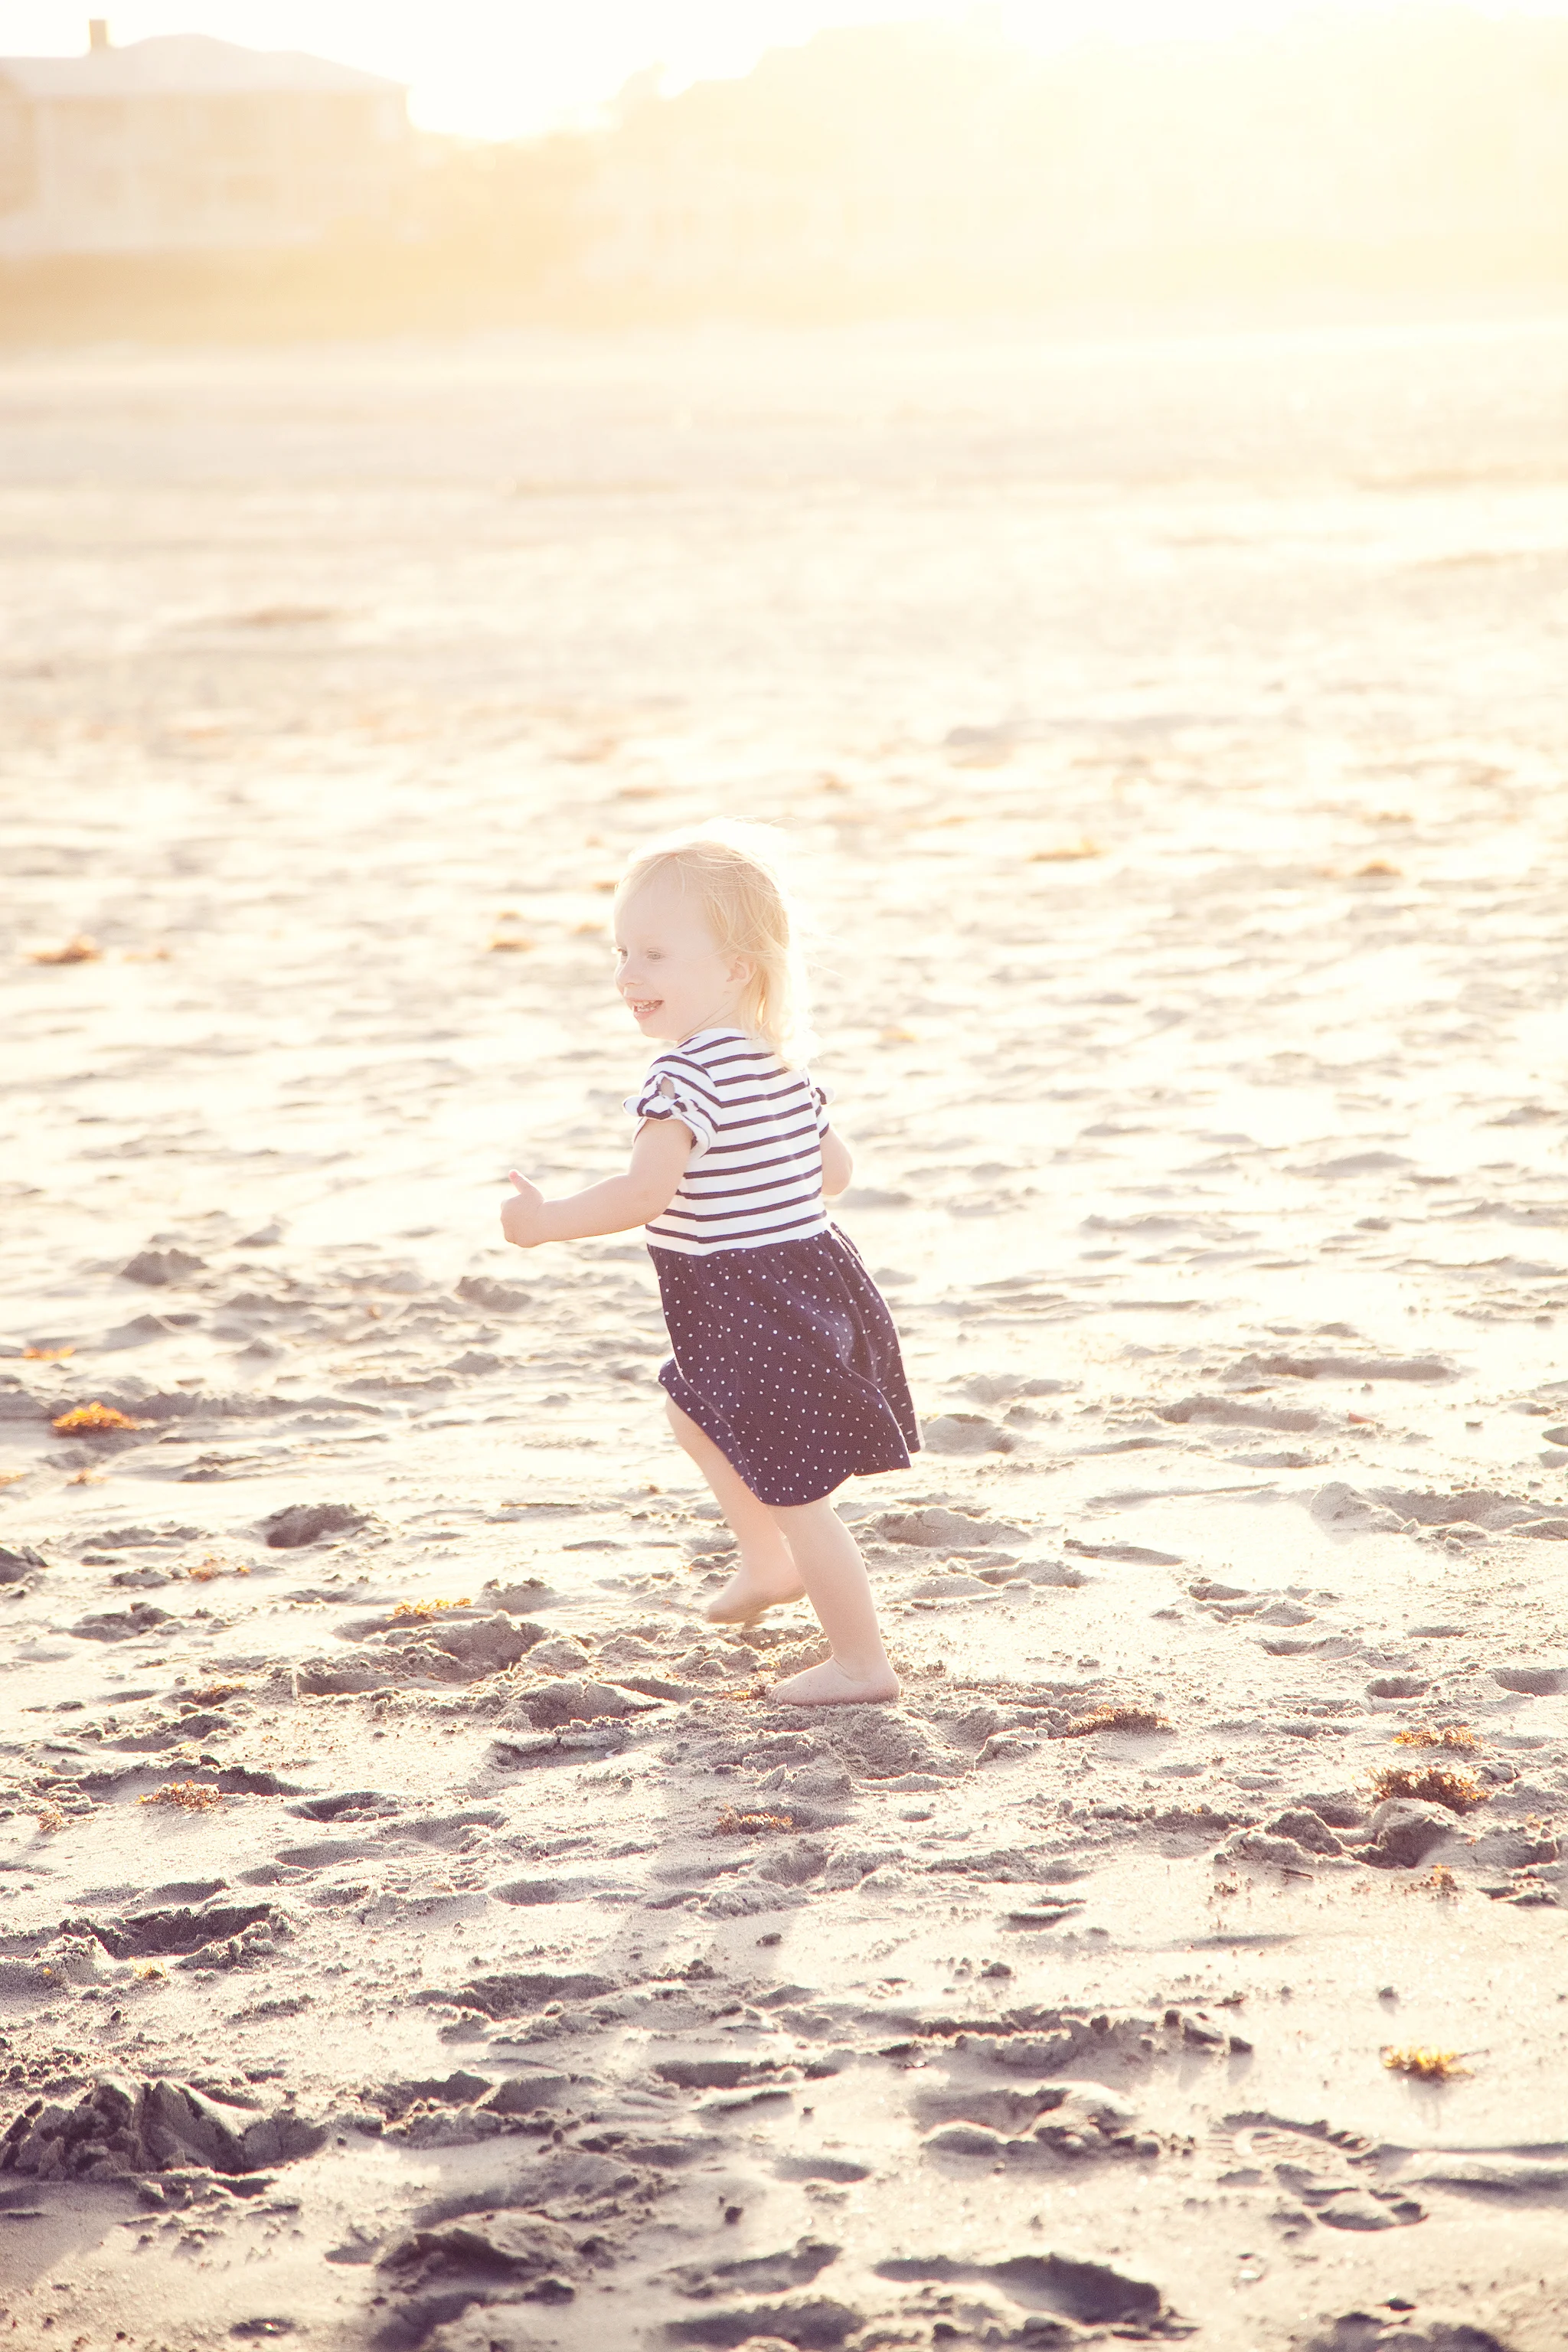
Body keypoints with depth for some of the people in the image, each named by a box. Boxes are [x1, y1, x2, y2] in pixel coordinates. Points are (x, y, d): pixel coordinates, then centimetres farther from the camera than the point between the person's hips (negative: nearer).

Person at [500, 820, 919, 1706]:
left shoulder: (690, 1072, -22)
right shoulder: (782, 1062, 7)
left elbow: (644, 1194, -29)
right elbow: (838, 1166, 15)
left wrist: (546, 1221, -18)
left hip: (755, 1310, -10)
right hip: (807, 1271, 10)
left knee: (792, 1489, 0)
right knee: (697, 1415, 32)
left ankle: (862, 1662, 7)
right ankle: (767, 1566, 43)